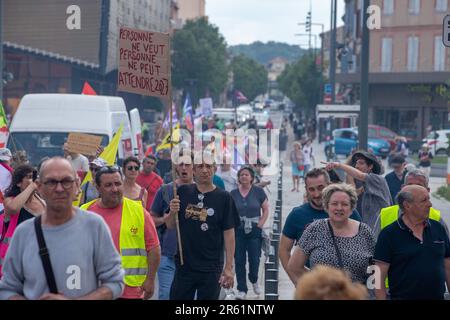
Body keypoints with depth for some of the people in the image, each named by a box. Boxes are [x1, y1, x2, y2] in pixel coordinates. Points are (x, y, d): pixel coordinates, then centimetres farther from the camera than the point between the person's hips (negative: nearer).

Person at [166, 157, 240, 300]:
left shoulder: (223, 197, -5)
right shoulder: (183, 192, 3)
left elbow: (229, 234, -4)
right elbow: (170, 225, 9)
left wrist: (229, 268, -8)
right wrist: (172, 212, -14)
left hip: (211, 268, -2)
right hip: (184, 266, 2)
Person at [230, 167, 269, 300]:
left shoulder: (259, 192, -1)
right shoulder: (233, 194, 5)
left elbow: (265, 210, 2)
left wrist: (260, 225, -6)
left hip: (254, 231, -1)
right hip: (237, 231, 1)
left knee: (254, 259, 0)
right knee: (239, 261, 1)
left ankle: (254, 281, 31)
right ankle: (242, 290, 11)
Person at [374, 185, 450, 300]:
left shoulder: (438, 229, 7)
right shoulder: (389, 234, -6)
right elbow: (379, 277, -8)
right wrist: (381, 298, -15)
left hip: (437, 296, 4)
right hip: (403, 296, -4)